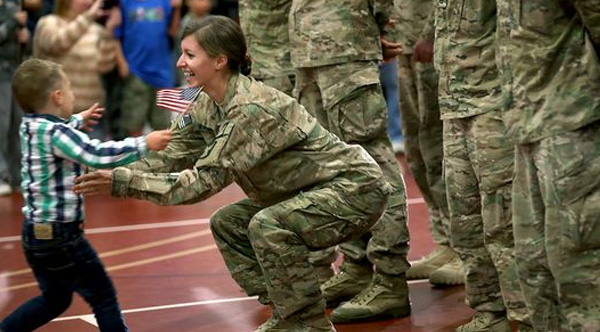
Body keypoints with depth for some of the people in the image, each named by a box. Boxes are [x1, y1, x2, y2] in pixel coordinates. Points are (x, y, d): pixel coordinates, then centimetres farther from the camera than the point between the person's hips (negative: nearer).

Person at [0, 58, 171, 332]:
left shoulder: (30, 126, 6)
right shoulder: (56, 135, -21)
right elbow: (100, 155, -31)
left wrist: (78, 121, 44)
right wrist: (144, 144, -26)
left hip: (37, 232, 9)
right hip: (60, 235, -9)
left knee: (54, 300, 23)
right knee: (103, 296, 1)